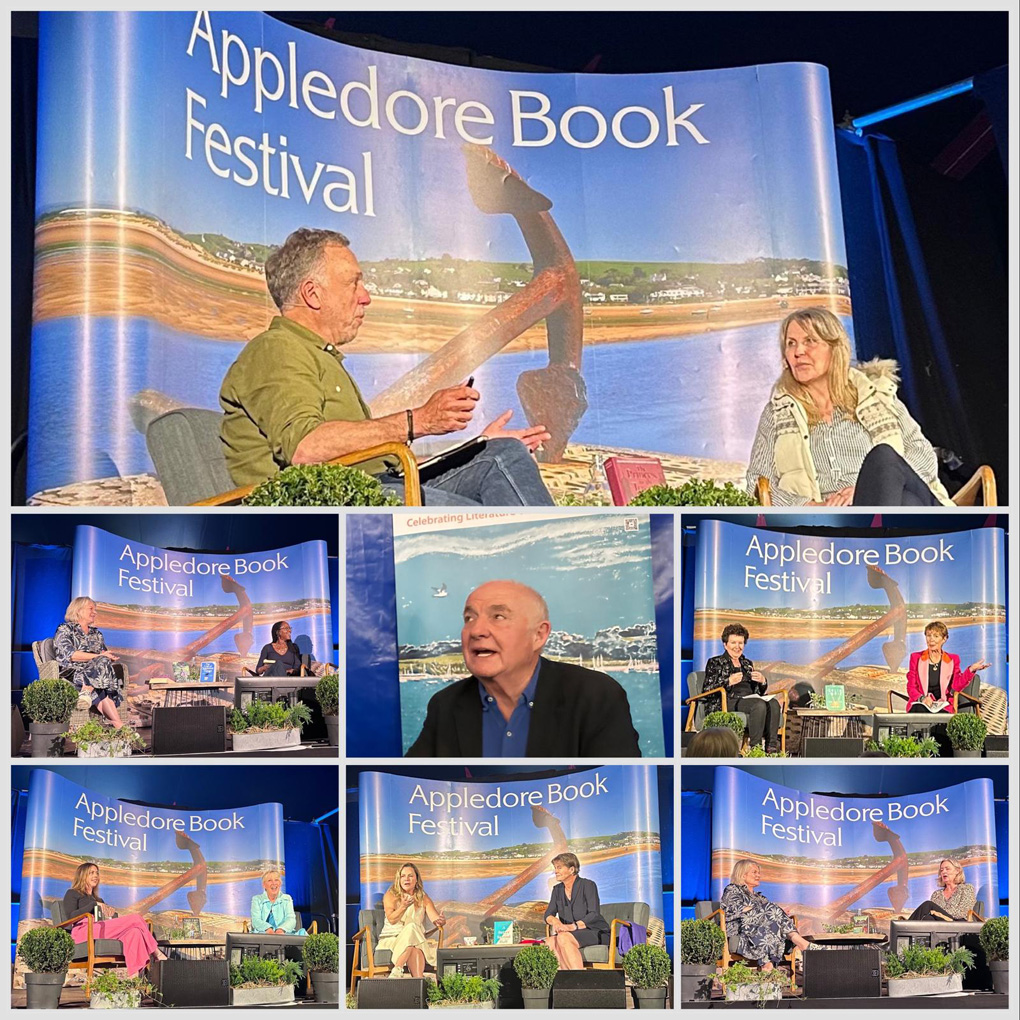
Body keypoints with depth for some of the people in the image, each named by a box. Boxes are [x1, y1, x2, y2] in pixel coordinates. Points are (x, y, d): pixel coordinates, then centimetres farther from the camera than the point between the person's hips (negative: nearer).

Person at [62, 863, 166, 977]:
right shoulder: (72, 894, 18)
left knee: (134, 931, -27)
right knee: (136, 918, -22)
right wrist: (94, 904, -5)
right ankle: (156, 952, -16)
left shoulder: (98, 899, 38)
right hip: (84, 931, -7)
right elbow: (70, 916, -1)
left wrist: (112, 913, 7)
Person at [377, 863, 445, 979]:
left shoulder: (423, 898, 12)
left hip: (417, 939, 2)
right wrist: (403, 906, -28)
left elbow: (435, 918, -1)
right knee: (412, 928, -34)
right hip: (390, 940, -2)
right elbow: (392, 919, -11)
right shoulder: (390, 895, 4)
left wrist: (440, 921, -26)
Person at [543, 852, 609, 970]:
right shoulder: (557, 889, 13)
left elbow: (594, 915, -15)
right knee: (550, 942, -26)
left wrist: (573, 926, -30)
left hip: (596, 933, -6)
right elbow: (548, 915, 7)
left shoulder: (588, 885, -7)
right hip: (574, 934, 6)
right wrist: (555, 921, -19)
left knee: (563, 938, -34)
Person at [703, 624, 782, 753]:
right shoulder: (715, 663, 11)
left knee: (774, 703, -29)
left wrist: (763, 681, 1)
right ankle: (755, 747, -36)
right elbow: (706, 690, -1)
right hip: (728, 702, -5)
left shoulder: (747, 663, 27)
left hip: (750, 698, 5)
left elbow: (760, 691, 26)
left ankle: (771, 746, -37)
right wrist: (729, 682, -14)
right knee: (760, 704, -35)